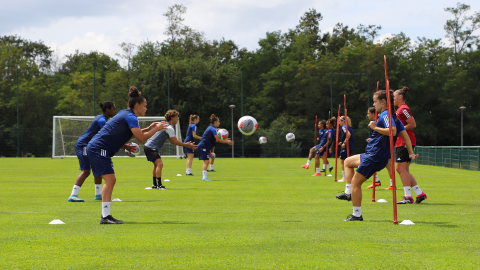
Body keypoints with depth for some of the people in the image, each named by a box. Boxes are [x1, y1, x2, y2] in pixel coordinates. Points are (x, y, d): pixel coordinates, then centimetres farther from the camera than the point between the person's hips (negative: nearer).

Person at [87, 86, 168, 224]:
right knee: (110, 179, -15)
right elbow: (141, 138, -20)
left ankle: (106, 215, 13)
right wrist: (156, 129, -7)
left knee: (111, 180, 11)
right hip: (99, 149, -11)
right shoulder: (130, 117, -12)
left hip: (95, 148, 11)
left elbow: (134, 134, 30)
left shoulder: (125, 114, 18)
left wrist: (149, 128, 21)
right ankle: (105, 216, -18)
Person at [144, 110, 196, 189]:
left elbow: (172, 141, 20)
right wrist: (187, 145, -5)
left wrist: (185, 144, 16)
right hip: (151, 148, -11)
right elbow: (175, 142, -16)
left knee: (156, 165, 21)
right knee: (159, 164, -19)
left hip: (148, 146, 11)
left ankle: (155, 184, 28)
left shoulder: (166, 126, 16)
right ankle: (159, 185, -22)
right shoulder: (169, 128, -17)